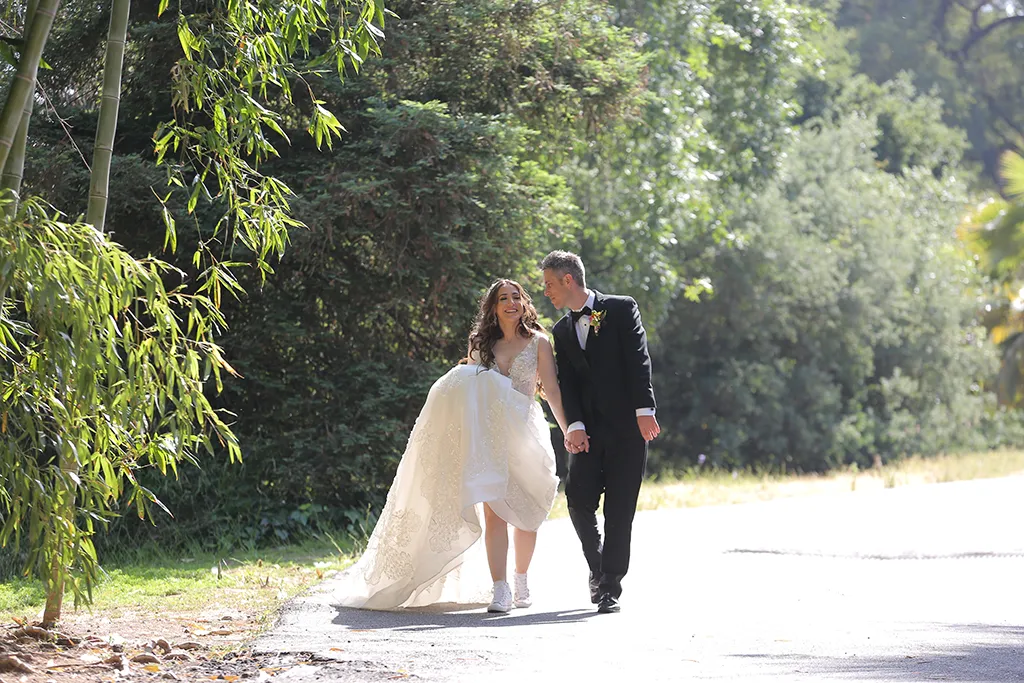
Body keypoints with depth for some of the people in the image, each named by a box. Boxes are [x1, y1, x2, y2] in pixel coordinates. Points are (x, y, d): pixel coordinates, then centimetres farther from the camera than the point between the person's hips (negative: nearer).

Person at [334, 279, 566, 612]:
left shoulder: (538, 343, 6)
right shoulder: (481, 344, 14)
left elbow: (552, 391, -1)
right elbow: (470, 390, 22)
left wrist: (571, 431, -9)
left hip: (525, 433, -1)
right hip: (488, 434, 1)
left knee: (525, 513, 5)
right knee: (494, 511, -13)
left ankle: (521, 580, 26)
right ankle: (500, 590, -20)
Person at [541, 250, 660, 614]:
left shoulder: (621, 309, 2)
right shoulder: (562, 331, 16)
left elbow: (639, 361, -6)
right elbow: (567, 384, 6)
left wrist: (644, 410, -16)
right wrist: (574, 426, -9)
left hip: (627, 426, -4)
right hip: (589, 431, 4)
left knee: (619, 511, -5)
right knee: (578, 501, -6)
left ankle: (609, 588, 1)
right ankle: (599, 568, 18)